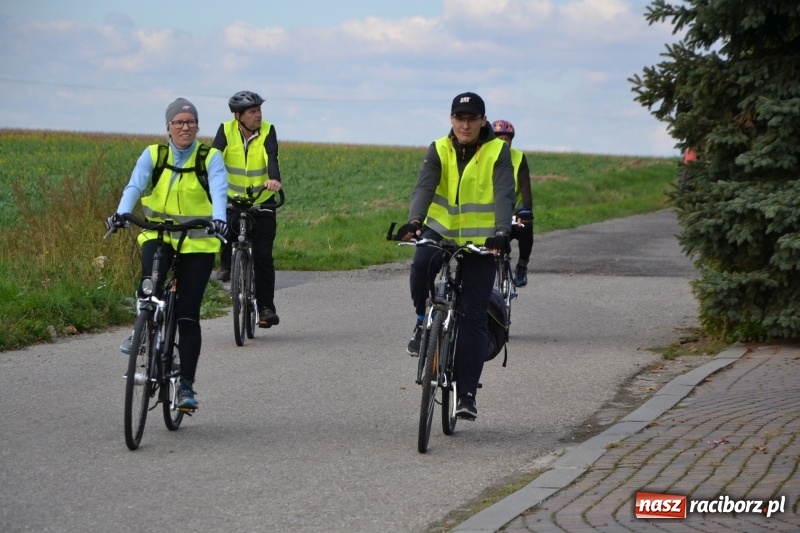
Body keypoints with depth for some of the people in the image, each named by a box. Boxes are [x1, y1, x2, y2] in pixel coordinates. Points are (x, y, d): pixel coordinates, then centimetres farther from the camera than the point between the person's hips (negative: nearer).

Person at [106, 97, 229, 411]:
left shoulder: (210, 158, -4)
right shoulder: (154, 154, 0)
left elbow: (219, 191, -21)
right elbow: (134, 186, -15)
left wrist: (218, 218, -42)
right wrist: (122, 212, -35)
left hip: (198, 242, -1)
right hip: (159, 234, 1)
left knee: (188, 315, -4)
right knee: (151, 276, -33)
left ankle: (186, 385, 4)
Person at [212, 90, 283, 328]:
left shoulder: (267, 131, -10)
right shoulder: (226, 130, -8)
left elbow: (272, 157, -25)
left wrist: (274, 179, -46)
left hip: (262, 202, 0)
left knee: (263, 255, -4)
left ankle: (266, 307, 5)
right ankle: (227, 263, 2)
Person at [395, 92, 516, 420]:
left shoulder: (497, 152, -6)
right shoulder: (439, 150, -1)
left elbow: (504, 195, -19)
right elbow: (424, 187, -16)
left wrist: (502, 232, -37)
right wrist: (414, 221, -36)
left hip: (480, 241, -1)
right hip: (441, 230, 1)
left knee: (473, 318, -3)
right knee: (421, 264, -34)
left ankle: (467, 393, 3)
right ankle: (424, 321, -5)